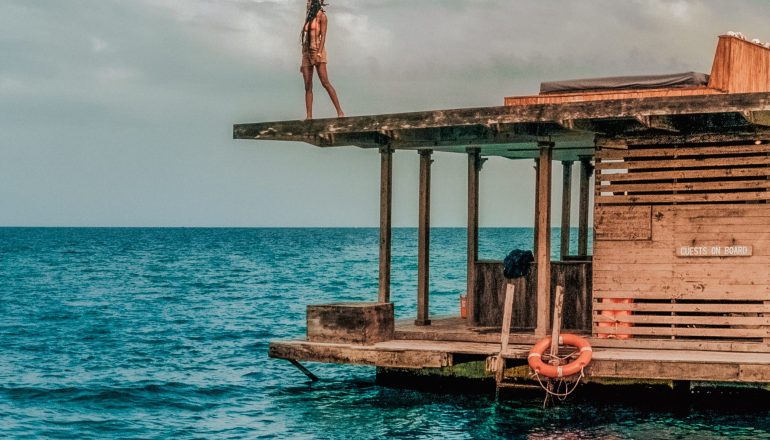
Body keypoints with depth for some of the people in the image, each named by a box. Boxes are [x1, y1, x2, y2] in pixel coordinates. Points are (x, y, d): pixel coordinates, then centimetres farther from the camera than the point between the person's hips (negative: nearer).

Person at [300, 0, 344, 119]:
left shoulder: (322, 16, 1)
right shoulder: (309, 18, 22)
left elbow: (323, 36, -9)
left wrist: (318, 54, -22)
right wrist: (303, 62, 16)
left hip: (317, 51, -7)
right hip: (306, 53, 7)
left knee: (325, 83, -17)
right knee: (308, 87, -3)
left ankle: (340, 112, -18)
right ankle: (309, 117, -8)